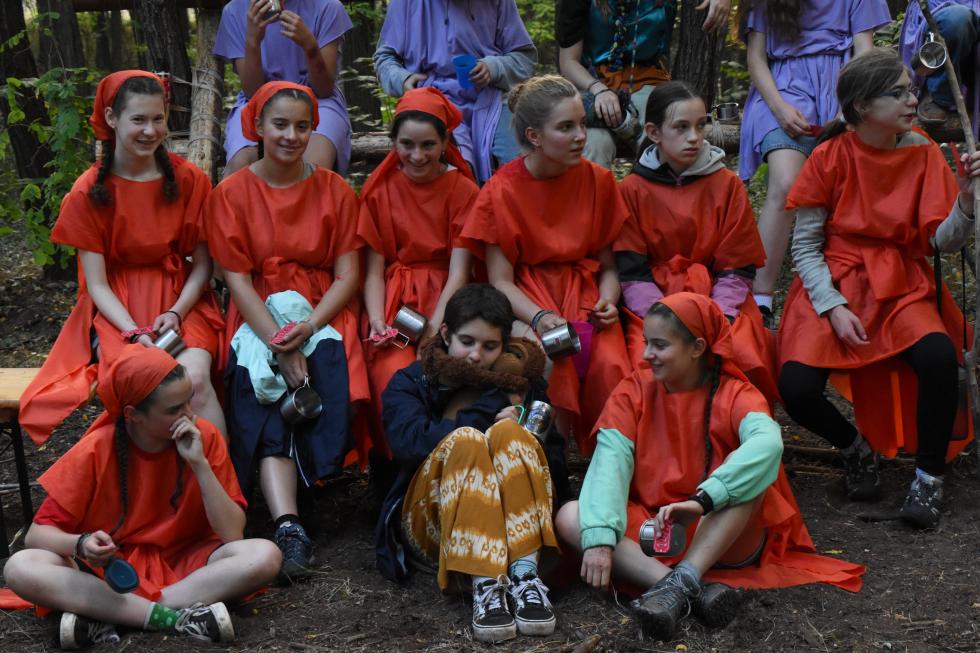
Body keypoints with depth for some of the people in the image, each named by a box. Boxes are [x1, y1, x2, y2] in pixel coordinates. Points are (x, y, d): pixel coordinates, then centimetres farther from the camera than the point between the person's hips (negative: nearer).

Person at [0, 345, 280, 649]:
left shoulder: (205, 437, -9)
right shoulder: (96, 451, -12)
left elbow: (232, 534, -13)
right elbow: (37, 534, -10)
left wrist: (199, 464, -23)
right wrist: (82, 545, -31)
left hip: (185, 564, 1)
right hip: (110, 568, -1)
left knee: (264, 556, -29)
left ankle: (103, 616, -28)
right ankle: (179, 618, -31)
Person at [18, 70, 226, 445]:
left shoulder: (189, 180, 0)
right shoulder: (89, 192, -3)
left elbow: (202, 263, 3)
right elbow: (96, 283, -4)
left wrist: (176, 312, -15)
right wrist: (135, 333, -19)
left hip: (181, 299, 1)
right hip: (118, 310, -1)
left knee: (195, 379, -29)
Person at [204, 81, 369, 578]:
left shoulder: (334, 190, 8)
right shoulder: (232, 193, 4)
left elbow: (348, 275, 2)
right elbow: (238, 280, -3)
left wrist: (308, 327, -16)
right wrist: (279, 343, -18)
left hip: (323, 315, 1)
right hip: (258, 319, -1)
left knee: (328, 373, -33)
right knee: (263, 406, -29)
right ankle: (288, 527, -41)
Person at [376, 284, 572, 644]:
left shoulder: (521, 382, 18)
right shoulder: (409, 383, 13)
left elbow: (557, 471, 6)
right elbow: (409, 441, -11)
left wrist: (512, 434, -14)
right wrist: (487, 415, -12)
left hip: (513, 521, 2)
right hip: (432, 526, -1)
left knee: (509, 434, -24)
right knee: (465, 439, -28)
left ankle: (525, 574, -40)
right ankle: (485, 584, -44)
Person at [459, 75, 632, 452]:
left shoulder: (598, 181, 4)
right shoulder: (502, 191, -5)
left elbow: (608, 265, 11)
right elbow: (501, 281, -6)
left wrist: (607, 302, -11)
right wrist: (540, 317, -23)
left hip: (584, 294, 3)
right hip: (526, 303, -2)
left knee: (610, 366, -29)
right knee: (549, 365, -35)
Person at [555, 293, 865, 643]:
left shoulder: (734, 395, -5)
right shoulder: (634, 391, 2)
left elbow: (768, 442, -29)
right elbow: (610, 460, -14)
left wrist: (701, 500, -42)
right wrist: (599, 536, -31)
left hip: (722, 538, -2)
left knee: (742, 466, -27)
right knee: (570, 516, -23)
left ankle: (681, 582, -39)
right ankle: (694, 592, -38)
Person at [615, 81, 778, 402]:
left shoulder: (728, 185, 5)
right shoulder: (632, 190, 2)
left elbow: (737, 268, 3)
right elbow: (632, 272, -3)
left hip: (720, 301, 1)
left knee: (743, 355, -29)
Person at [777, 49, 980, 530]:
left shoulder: (922, 153, -1)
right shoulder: (829, 158, -6)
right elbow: (804, 246, -3)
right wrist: (834, 307, -16)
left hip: (900, 285, 1)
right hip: (832, 283, -1)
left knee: (939, 356, -31)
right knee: (797, 389, -23)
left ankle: (929, 477, -8)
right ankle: (856, 448, 12)